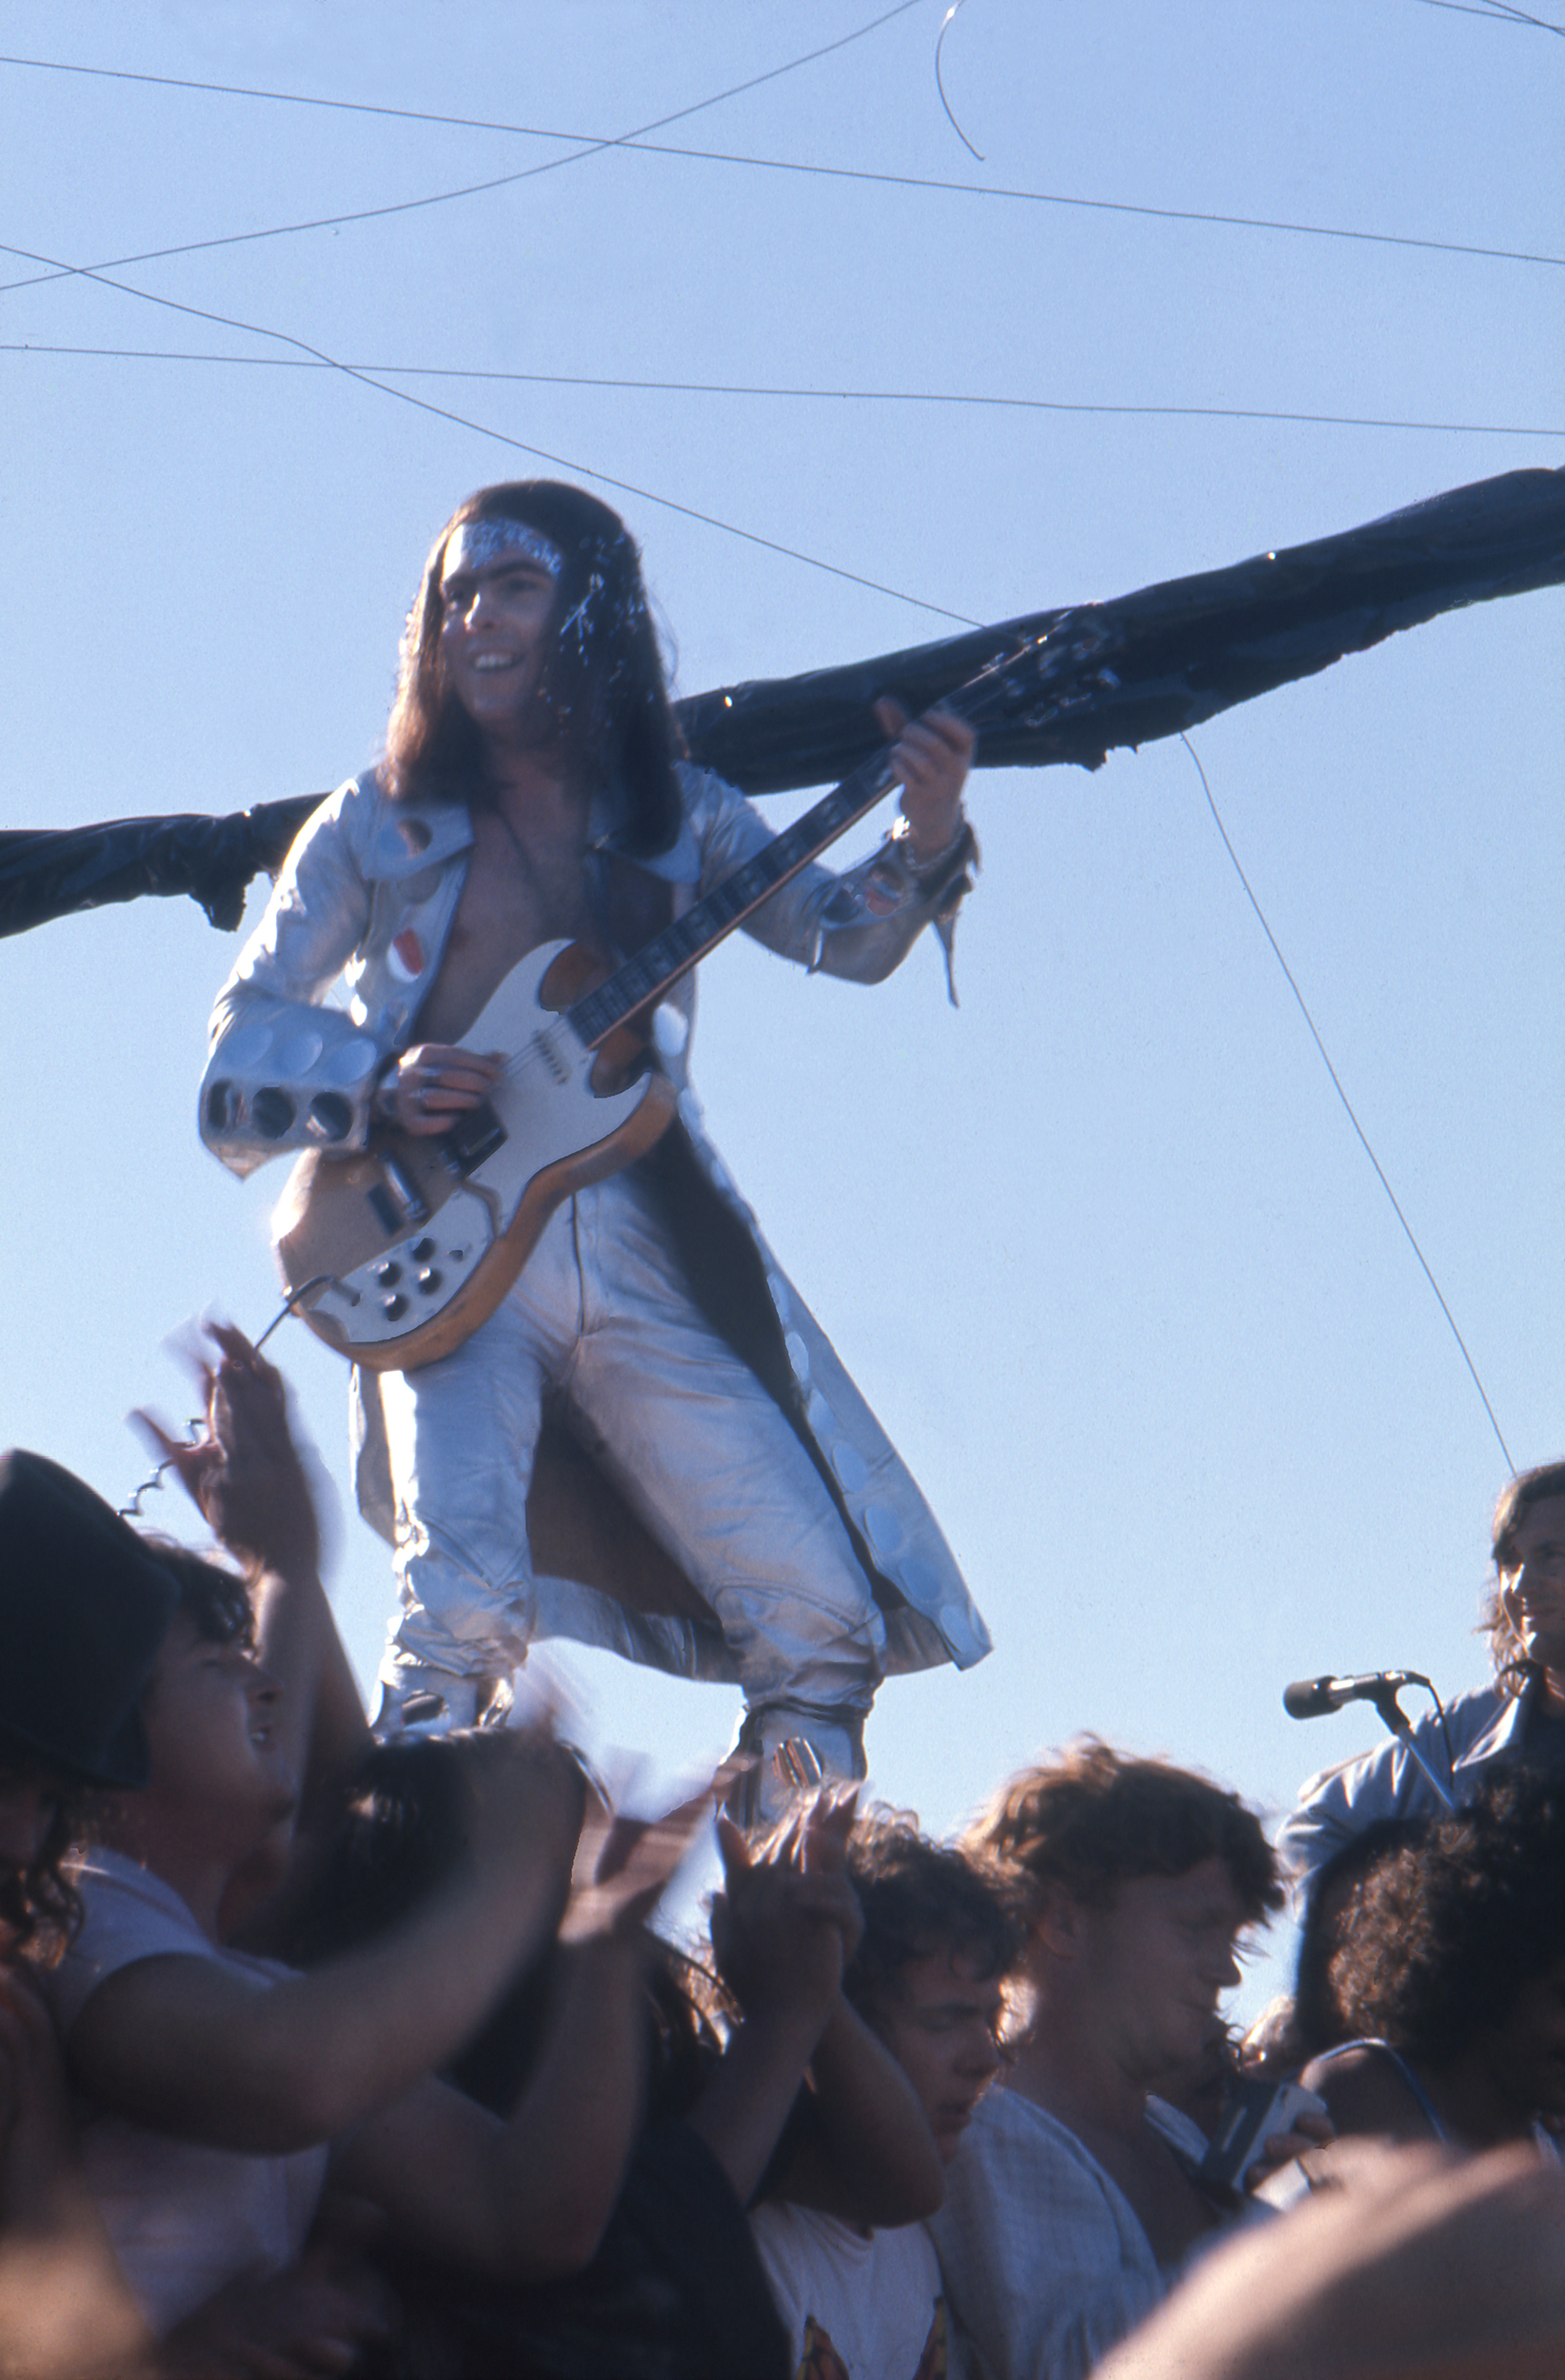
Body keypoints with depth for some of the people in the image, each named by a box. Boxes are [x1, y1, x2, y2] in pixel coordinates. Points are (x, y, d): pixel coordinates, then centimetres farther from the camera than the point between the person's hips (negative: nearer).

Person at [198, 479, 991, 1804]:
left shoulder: (677, 817, 14)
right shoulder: (380, 825, 11)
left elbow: (845, 938, 1)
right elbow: (242, 1029, 11)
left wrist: (925, 843, -19)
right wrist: (380, 1074, -9)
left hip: (646, 1254, 2)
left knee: (827, 1624, -6)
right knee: (467, 1600, -27)